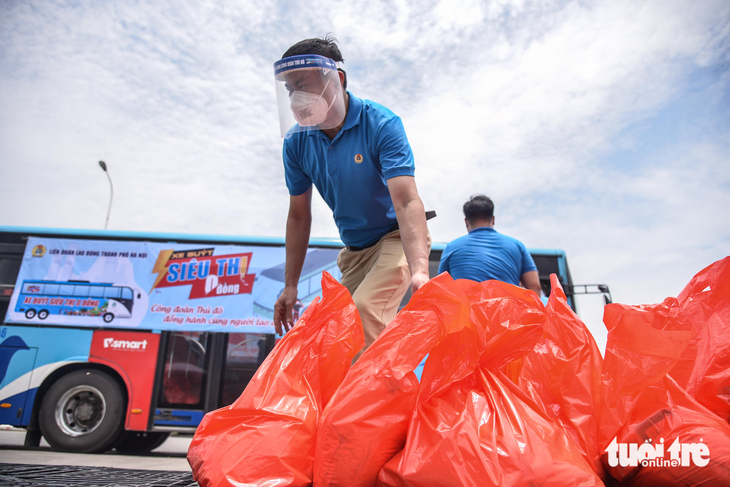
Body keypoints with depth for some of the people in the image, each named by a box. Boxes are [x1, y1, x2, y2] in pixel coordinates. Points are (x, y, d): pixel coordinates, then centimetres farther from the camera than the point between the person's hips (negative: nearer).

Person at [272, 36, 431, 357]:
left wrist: (419, 270, -49)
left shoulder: (381, 125, -21)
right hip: (354, 251, 6)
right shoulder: (296, 142, -6)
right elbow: (299, 216, 3)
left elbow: (407, 202, -32)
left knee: (365, 311, -28)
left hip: (397, 238, -5)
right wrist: (290, 285, 1)